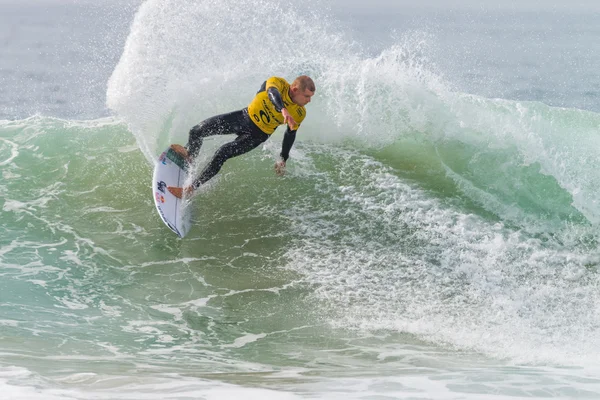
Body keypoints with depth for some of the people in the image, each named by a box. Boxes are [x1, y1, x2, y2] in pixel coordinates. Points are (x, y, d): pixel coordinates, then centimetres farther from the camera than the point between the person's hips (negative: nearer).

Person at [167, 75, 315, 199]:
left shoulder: (299, 114, -16)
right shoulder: (278, 83, -25)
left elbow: (290, 135, 2)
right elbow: (273, 93, -50)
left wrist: (283, 160, 11)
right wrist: (283, 110, -70)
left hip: (257, 135, -1)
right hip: (244, 117, 1)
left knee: (222, 154, -20)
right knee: (196, 131, 0)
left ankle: (190, 189, -8)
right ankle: (190, 155, 36)